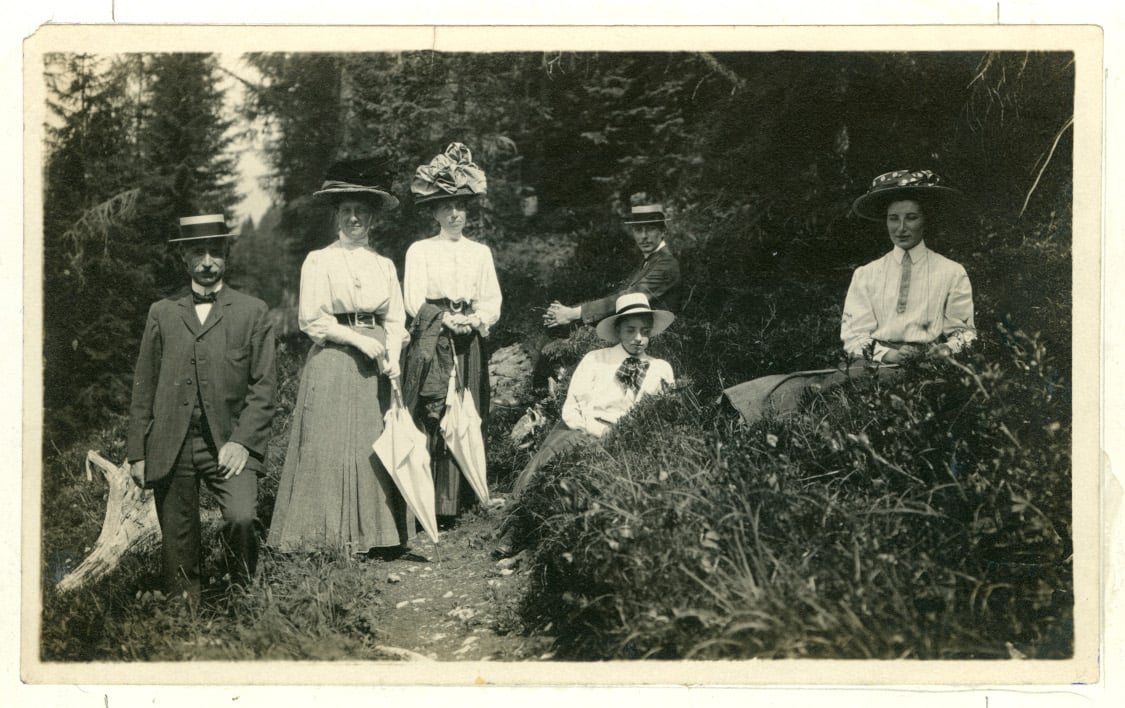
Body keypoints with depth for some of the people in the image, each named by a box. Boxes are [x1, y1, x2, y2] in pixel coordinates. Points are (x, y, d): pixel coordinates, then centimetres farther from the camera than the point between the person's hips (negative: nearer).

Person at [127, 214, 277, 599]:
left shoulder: (252, 311, 9)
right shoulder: (162, 313, 14)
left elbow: (264, 385, 3)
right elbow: (143, 388, 13)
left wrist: (242, 441, -10)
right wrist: (137, 454, 6)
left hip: (229, 443, -2)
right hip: (170, 448, 2)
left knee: (242, 518, -23)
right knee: (179, 545, 4)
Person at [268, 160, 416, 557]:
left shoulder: (384, 265, 14)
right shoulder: (319, 261, 1)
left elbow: (396, 319, 11)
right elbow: (312, 320, -5)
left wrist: (392, 357, -6)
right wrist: (359, 340, -11)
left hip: (376, 370, 4)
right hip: (333, 365, -4)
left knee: (378, 447, 1)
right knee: (331, 447, -5)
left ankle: (379, 534, 6)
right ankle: (330, 536, 0)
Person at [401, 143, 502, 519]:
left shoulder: (480, 252, 14)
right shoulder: (419, 251, 5)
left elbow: (493, 302, 10)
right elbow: (414, 302, -2)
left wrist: (475, 320, -10)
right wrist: (447, 319, -14)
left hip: (468, 346, 3)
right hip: (429, 344, -3)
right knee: (429, 420, -8)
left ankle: (457, 501, 5)